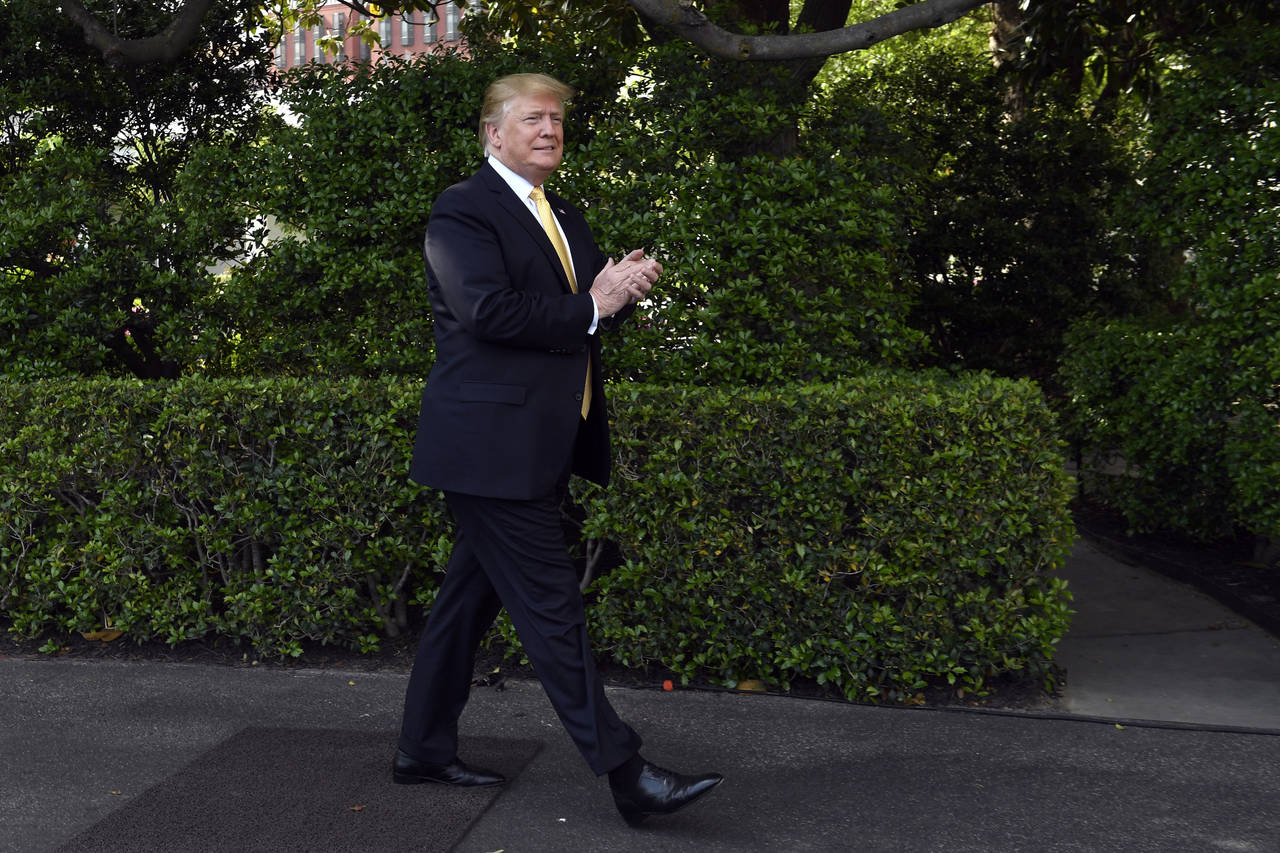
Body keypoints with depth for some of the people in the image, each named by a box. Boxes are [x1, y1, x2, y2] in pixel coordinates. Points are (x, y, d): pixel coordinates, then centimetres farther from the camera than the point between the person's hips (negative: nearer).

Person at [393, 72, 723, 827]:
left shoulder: (566, 219, 20)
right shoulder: (463, 211, -7)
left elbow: (591, 315, 16)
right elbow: (487, 310, -21)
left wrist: (626, 288, -6)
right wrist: (589, 307, -14)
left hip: (539, 447, 9)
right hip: (493, 445, -9)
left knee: (472, 597, 15)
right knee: (553, 608, -6)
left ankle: (425, 750, 28)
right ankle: (626, 775, -2)